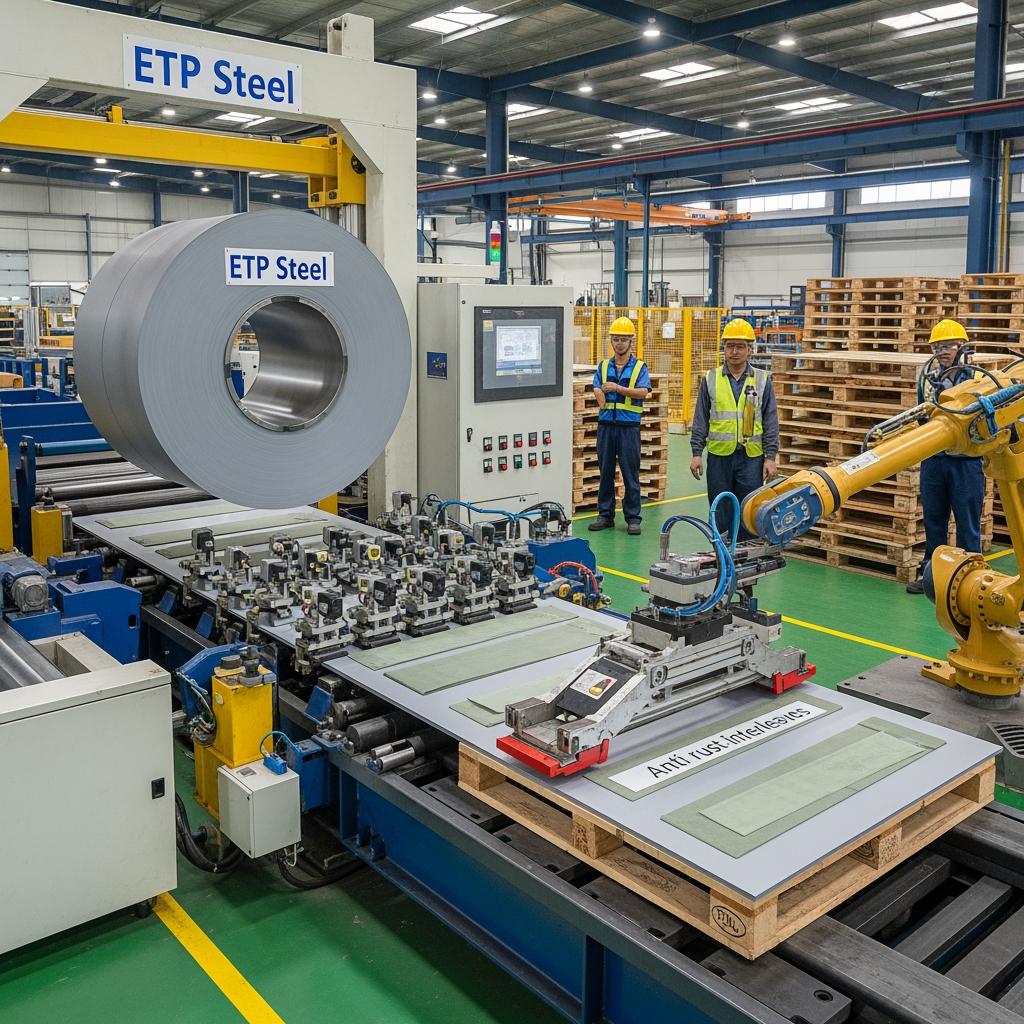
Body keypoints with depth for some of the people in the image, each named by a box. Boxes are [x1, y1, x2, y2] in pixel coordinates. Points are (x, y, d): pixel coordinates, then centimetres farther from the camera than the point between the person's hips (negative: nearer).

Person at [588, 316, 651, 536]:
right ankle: (605, 515, 16)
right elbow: (598, 392, 2)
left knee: (631, 474, -1)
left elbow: (643, 392, -11)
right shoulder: (603, 366, 13)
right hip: (606, 424, 3)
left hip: (629, 426, -3)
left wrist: (617, 388, -18)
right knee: (605, 472, 8)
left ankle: (633, 518, 5)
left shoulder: (640, 367, 4)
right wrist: (605, 406, -14)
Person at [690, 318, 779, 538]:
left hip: (751, 457, -1)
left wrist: (770, 457, -2)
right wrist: (696, 453, 1)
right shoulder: (710, 379, 6)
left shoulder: (763, 380, 5)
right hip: (719, 456, 1)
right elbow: (700, 419, 8)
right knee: (721, 514, 6)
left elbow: (771, 422, 5)